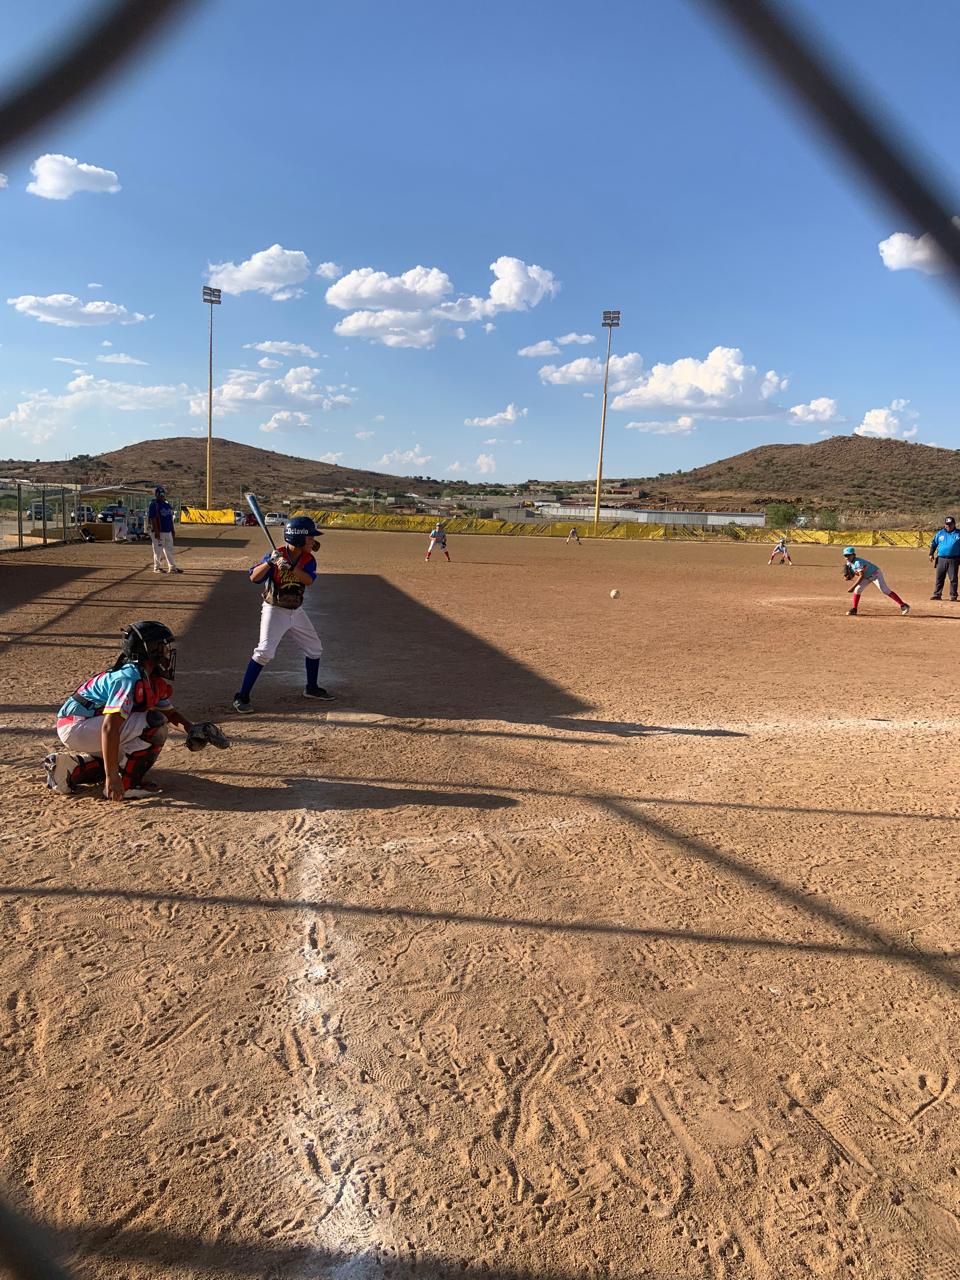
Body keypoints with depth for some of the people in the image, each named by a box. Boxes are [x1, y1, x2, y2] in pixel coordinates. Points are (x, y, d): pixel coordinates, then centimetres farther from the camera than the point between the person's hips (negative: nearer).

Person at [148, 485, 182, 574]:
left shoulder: (167, 505, 14)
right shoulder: (154, 505, -10)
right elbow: (153, 519, -17)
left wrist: (172, 530, 17)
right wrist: (156, 531, -22)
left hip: (168, 532, 8)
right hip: (159, 532, -8)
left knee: (169, 550, 9)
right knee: (158, 550, -2)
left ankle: (172, 567, 12)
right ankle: (157, 568, 6)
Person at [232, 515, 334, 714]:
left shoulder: (308, 559, -3)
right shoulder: (277, 555, -18)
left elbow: (309, 581, -20)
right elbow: (254, 577, -23)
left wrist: (290, 566, -34)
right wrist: (270, 562, -38)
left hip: (297, 611, 6)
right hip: (275, 610, -6)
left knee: (314, 648, 15)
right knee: (264, 651, -18)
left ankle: (311, 688, 35)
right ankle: (242, 696, -11)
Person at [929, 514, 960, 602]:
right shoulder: (940, 533, 8)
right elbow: (933, 543, 17)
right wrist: (931, 554, 10)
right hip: (941, 559, 2)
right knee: (939, 578, 5)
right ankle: (937, 594, 11)